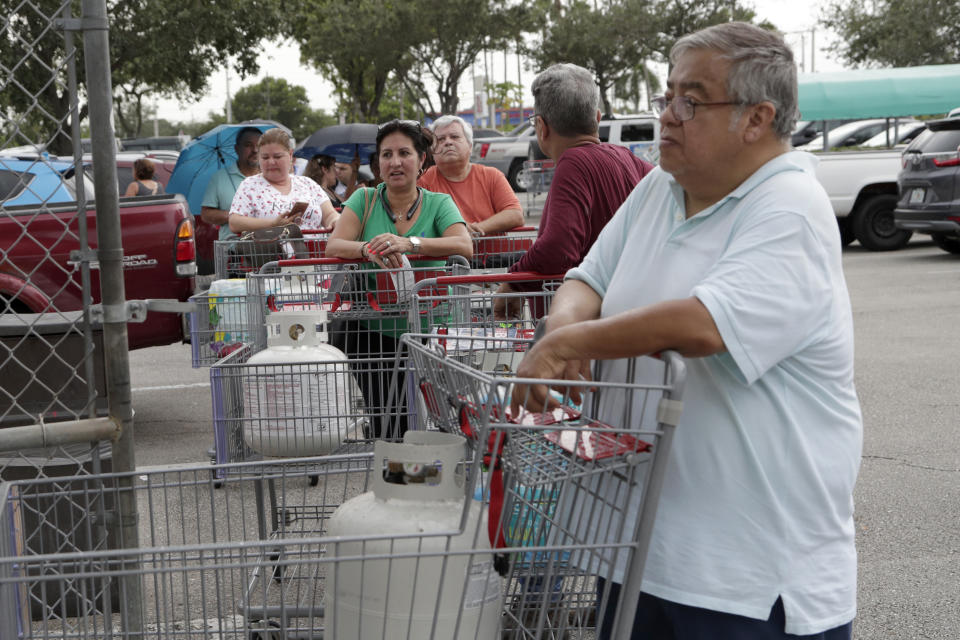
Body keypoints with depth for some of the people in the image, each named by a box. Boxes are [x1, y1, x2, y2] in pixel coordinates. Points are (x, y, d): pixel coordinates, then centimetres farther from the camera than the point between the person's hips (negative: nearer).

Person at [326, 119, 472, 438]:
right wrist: (369, 249, -29)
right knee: (386, 428, -10)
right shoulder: (365, 199, 5)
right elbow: (334, 246, -7)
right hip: (372, 331, 0)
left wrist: (409, 243, -31)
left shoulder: (439, 203, 2)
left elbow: (464, 246, -16)